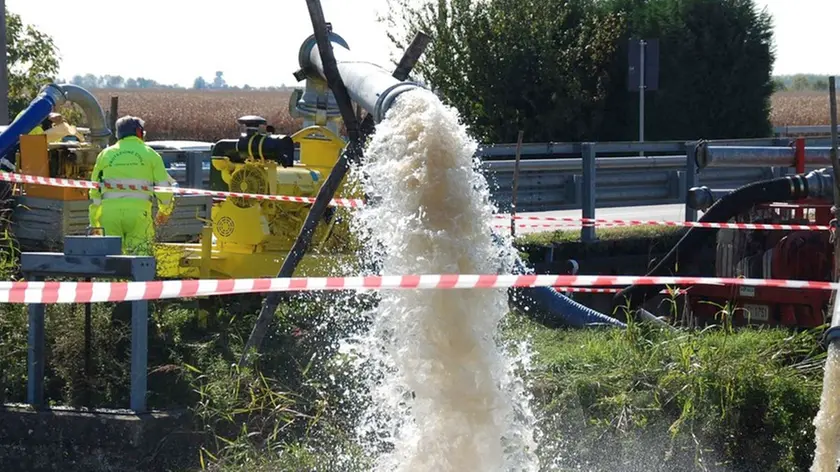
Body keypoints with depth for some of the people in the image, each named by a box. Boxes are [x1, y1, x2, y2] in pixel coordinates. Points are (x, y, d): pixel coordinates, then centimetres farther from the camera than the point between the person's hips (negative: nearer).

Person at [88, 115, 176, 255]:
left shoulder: (105, 154, 16)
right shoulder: (150, 154, 10)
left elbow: (95, 191, 16)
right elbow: (164, 186, 8)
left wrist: (94, 223, 23)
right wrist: (165, 211, 27)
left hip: (109, 212, 2)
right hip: (138, 211, -2)